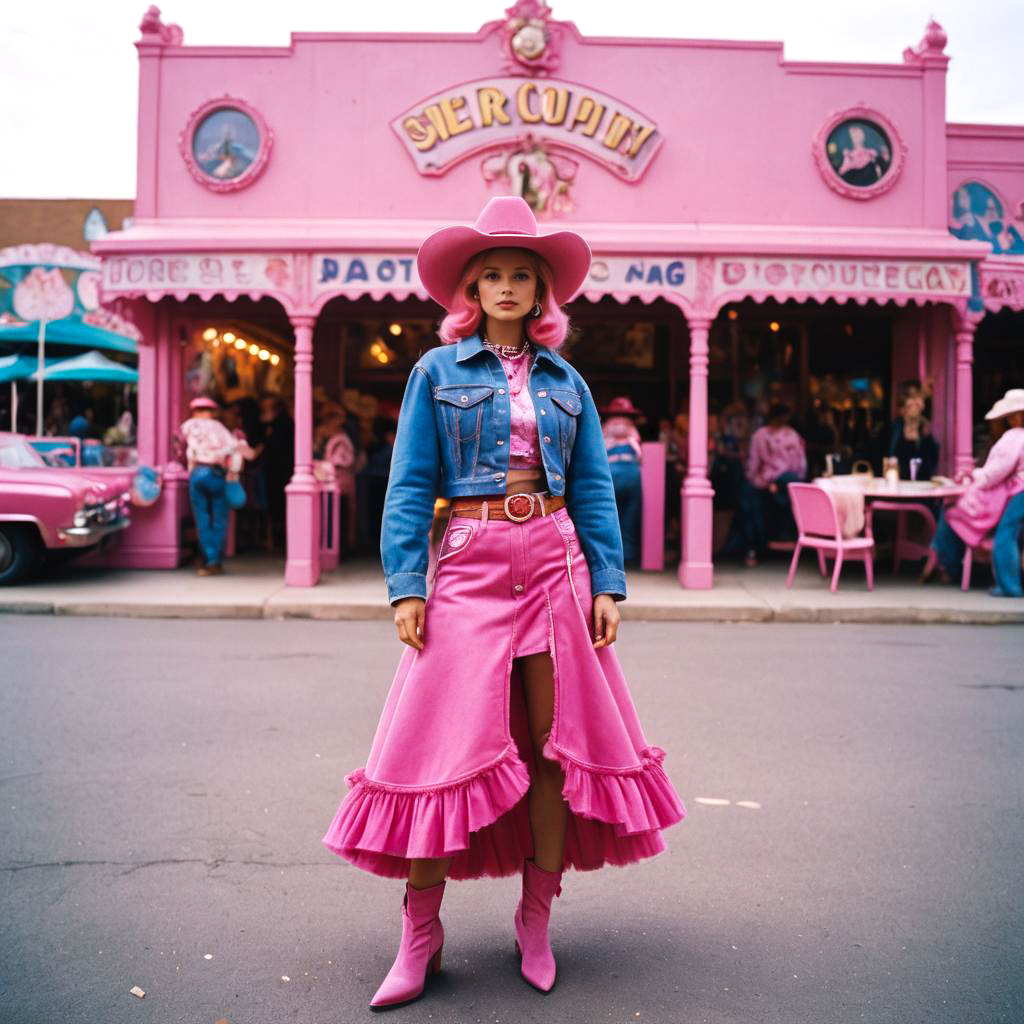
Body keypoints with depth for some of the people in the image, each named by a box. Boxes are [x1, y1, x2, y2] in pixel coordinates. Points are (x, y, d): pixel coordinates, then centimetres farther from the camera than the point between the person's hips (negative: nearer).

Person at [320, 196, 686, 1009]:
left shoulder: (566, 381, 13)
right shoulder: (437, 372, 6)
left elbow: (594, 488, 10)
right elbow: (410, 485, 1)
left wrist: (608, 584, 1)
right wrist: (406, 584, -8)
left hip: (557, 567, 3)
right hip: (469, 567, -2)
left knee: (558, 741, 5)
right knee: (444, 745, -3)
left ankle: (536, 925, 21)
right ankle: (420, 937, 12)